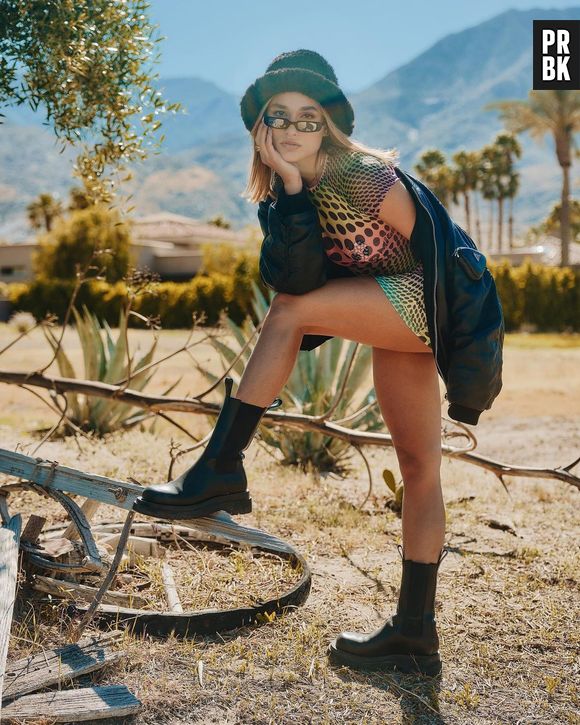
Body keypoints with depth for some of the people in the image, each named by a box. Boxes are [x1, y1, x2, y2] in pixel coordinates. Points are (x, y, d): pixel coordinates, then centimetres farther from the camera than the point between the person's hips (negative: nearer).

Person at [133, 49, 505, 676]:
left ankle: (221, 470, -17)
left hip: (421, 304, -8)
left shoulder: (369, 177, -18)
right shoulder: (286, 189, 2)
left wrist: (468, 351, -3)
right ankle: (415, 633, 15)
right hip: (393, 319, 8)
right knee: (419, 468, 9)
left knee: (287, 313, -22)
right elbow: (297, 277, -14)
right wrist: (291, 190, -24)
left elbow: (434, 254, -9)